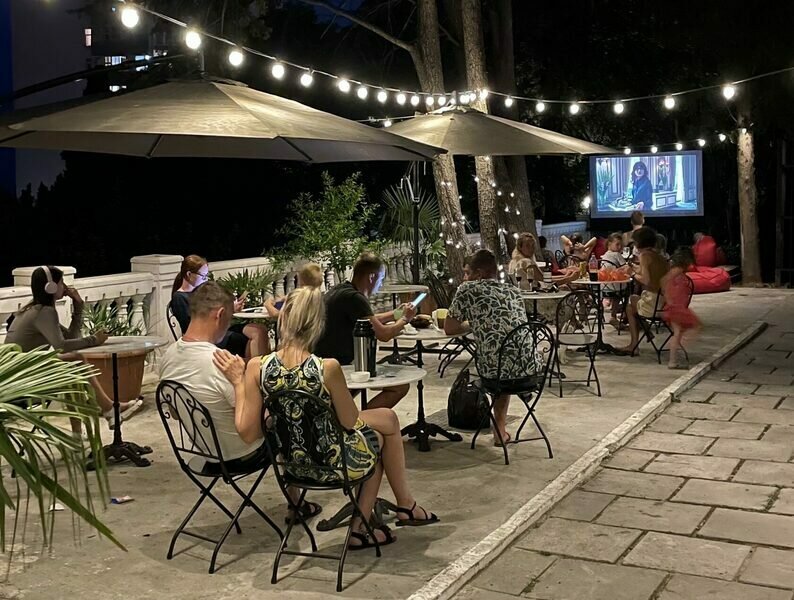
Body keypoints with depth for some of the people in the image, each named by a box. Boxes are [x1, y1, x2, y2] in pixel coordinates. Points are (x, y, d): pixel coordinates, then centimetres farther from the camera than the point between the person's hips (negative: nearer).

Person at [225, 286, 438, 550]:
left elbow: (248, 432, -14)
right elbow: (350, 422, -12)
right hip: (329, 463, -5)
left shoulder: (257, 367, -16)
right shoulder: (328, 368, -27)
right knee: (384, 428, 27)